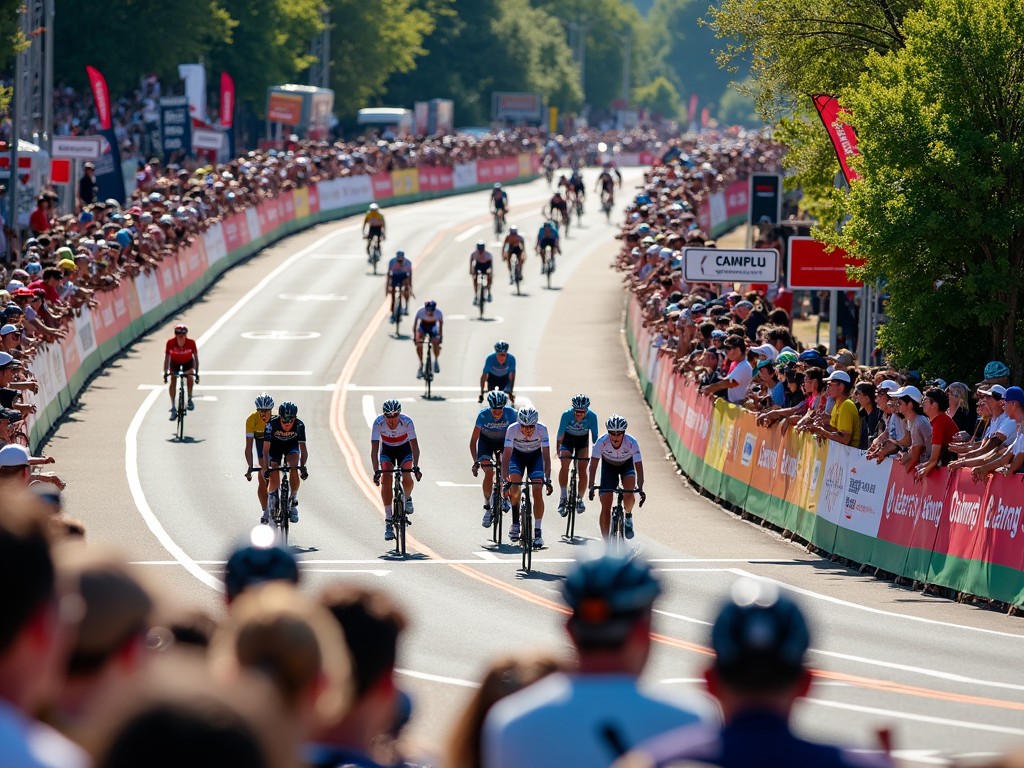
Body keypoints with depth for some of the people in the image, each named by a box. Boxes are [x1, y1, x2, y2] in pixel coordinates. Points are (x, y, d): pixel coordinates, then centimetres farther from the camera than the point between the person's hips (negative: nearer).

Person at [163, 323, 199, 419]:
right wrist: (165, 373, -29)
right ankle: (173, 408, -10)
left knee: (190, 378, -27)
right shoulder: (170, 343, -30)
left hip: (187, 363, 0)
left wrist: (196, 373, -27)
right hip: (175, 363, 0)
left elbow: (196, 357, -23)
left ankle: (190, 399, -4)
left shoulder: (191, 343, -30)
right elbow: (167, 358, -24)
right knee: (173, 382, -17)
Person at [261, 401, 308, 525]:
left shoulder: (299, 425, -30)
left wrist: (303, 466, -44)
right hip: (275, 446, 0)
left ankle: (293, 502, -14)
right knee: (274, 481, -13)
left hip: (291, 446, 0)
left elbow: (303, 447, -30)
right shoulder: (272, 424, -33)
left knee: (294, 468, -29)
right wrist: (265, 468, -43)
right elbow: (266, 448, -33)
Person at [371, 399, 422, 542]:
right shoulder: (378, 423, -31)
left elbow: (414, 445, -33)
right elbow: (374, 449, -33)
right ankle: (388, 521, -17)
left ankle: (407, 498, 17)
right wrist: (376, 471, -44)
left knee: (407, 479, -20)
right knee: (386, 480, -19)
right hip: (387, 449, 0)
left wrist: (416, 466, -46)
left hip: (404, 449, 0)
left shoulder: (407, 422, -31)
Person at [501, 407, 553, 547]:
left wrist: (547, 479, -40)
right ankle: (515, 522, -3)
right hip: (517, 455, 0)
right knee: (515, 486, -24)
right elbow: (506, 456, -34)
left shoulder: (542, 429, -30)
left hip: (535, 456, 0)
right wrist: (505, 479, -45)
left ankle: (538, 532, -10)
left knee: (537, 491, -16)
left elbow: (546, 456, -29)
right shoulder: (512, 429, -31)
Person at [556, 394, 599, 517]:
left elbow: (595, 436, -20)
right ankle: (563, 497, -19)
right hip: (568, 438, -1)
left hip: (583, 440, 1)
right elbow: (560, 434, -28)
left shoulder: (592, 416, -28)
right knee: (564, 465, -23)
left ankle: (580, 499, 8)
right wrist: (558, 450, -34)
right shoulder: (567, 414, -31)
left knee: (582, 470, -8)